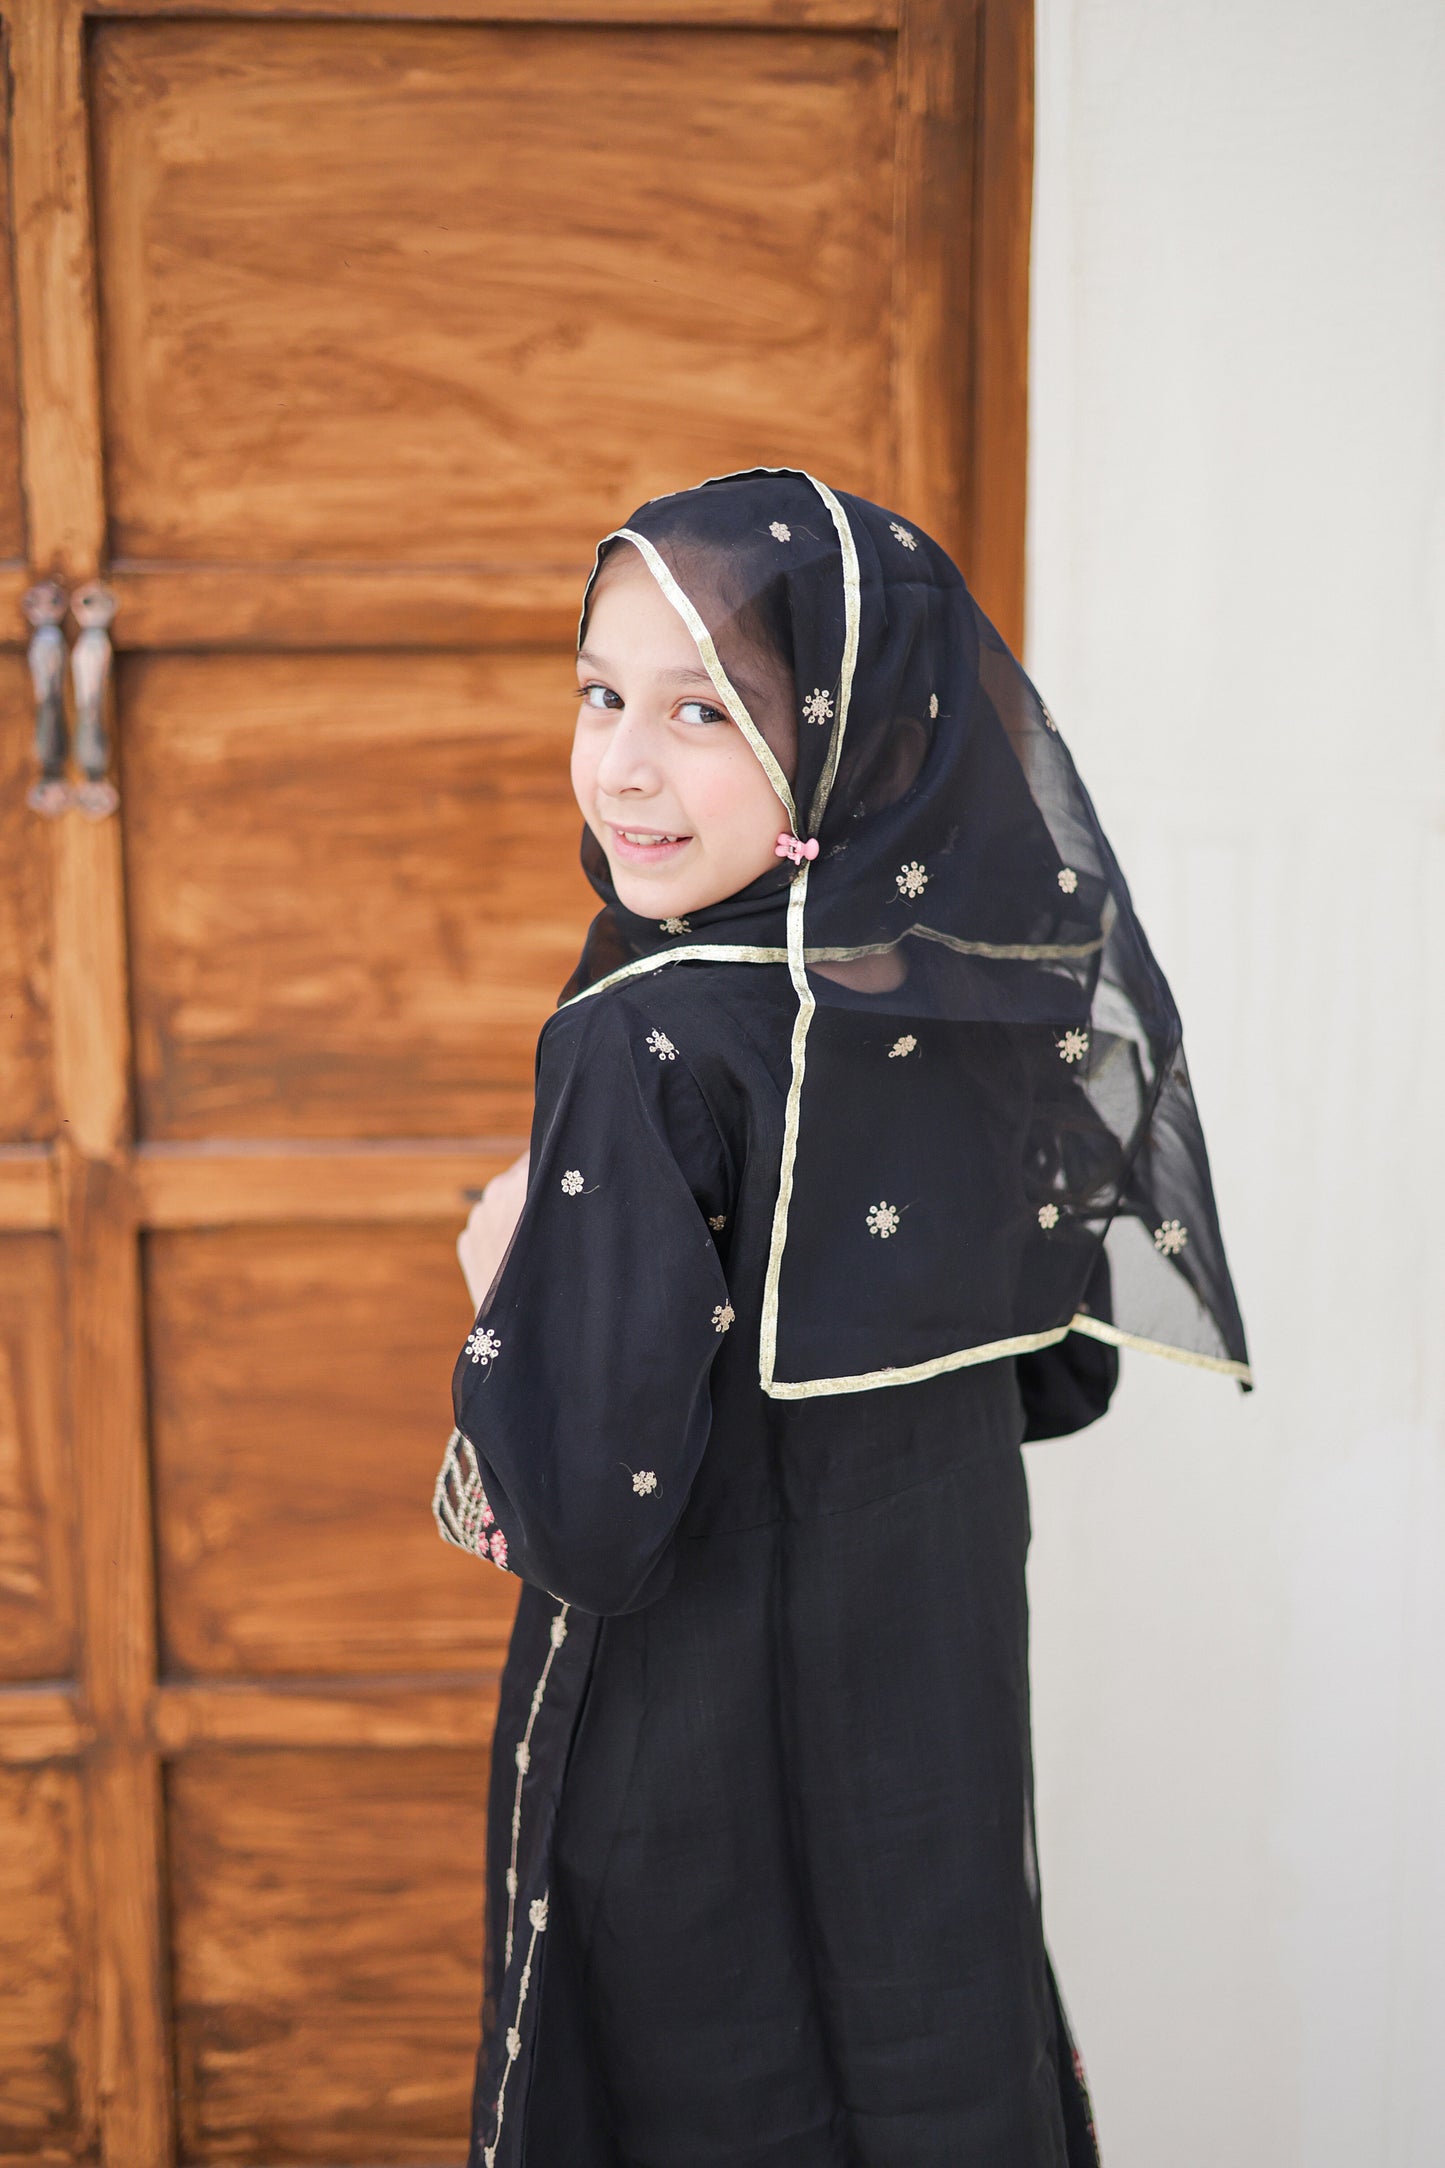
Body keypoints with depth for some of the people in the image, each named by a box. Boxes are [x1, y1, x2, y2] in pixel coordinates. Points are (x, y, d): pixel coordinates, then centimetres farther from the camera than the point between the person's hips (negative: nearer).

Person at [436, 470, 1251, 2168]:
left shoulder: (654, 1048, -26)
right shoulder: (1001, 991, -5)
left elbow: (589, 1519, -26)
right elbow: (1058, 1377, 7)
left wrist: (505, 1291, -11)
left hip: (704, 1789, -6)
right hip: (956, 1703, 6)